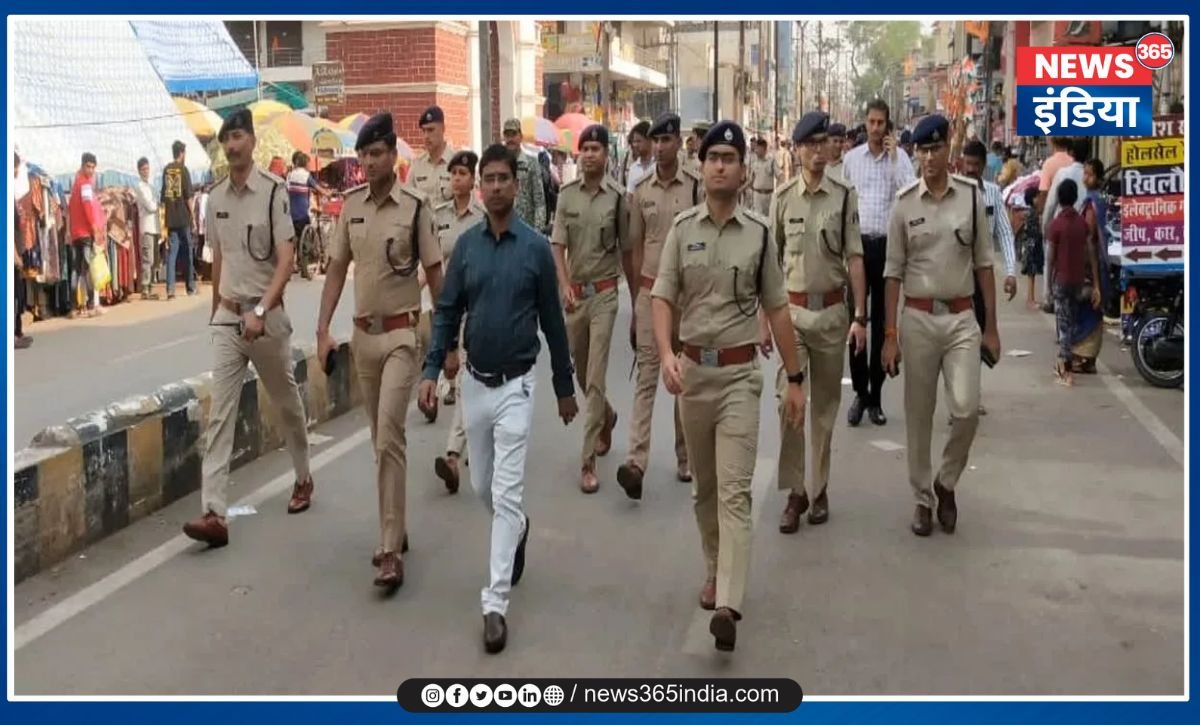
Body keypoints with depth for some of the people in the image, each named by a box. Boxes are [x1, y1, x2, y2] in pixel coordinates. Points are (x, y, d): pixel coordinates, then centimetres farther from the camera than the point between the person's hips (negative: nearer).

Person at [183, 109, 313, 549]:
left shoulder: (274, 191, -11)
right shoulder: (216, 198, 6)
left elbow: (286, 260, -16)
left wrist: (260, 311, -25)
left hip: (266, 314, -4)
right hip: (226, 316, 4)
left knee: (287, 403, 14)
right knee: (219, 414, -5)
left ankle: (303, 478, 36)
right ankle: (214, 513, -8)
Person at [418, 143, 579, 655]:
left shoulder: (535, 247, -6)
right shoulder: (466, 244, 2)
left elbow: (552, 321, 0)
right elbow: (448, 311, 4)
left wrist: (565, 387, 5)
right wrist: (432, 368, -8)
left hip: (516, 384, -4)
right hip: (474, 382, 4)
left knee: (506, 493, -8)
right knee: (481, 485, 17)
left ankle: (495, 603, -4)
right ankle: (517, 531, 49)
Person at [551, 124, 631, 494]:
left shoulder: (617, 197, -4)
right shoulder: (567, 195, 3)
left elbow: (626, 251, 3)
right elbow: (557, 246, -1)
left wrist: (636, 297, 8)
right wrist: (565, 286, -16)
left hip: (604, 293, -4)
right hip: (574, 292, 4)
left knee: (595, 378, -8)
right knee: (581, 373, 17)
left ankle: (588, 462, -5)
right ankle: (607, 417, 47)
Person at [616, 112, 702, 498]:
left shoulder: (697, 187, -3)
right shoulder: (640, 191, 6)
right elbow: (635, 248, 11)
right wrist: (634, 305, 10)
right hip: (650, 290, 2)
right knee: (646, 376, -3)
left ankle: (685, 458, 21)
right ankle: (635, 462, -9)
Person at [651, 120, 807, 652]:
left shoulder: (759, 233, 0)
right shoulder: (682, 229, 2)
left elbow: (776, 309, 4)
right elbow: (662, 298, -4)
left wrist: (795, 378, 3)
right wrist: (666, 355, -22)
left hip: (740, 372, -2)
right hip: (693, 368, 2)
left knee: (734, 489, -10)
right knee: (704, 485, 15)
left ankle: (727, 605, -17)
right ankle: (716, 570, 35)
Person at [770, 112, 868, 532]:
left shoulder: (844, 197, -2)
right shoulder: (782, 198, 1)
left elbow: (855, 260, -2)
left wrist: (860, 317, -6)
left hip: (832, 311, 0)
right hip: (791, 310, 0)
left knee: (825, 404, 9)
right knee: (788, 400, -7)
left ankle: (820, 489, 22)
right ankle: (794, 492, 4)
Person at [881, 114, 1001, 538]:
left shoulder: (971, 196, 1)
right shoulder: (904, 203, -1)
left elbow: (983, 265, 4)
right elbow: (893, 272, 1)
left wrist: (991, 327, 3)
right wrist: (889, 335, -2)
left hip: (961, 317, 0)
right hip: (918, 318, 0)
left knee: (966, 408, -10)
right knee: (918, 417, 7)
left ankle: (947, 481, 15)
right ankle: (923, 498, 22)